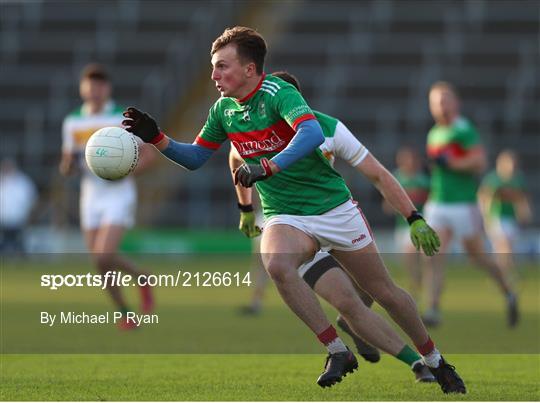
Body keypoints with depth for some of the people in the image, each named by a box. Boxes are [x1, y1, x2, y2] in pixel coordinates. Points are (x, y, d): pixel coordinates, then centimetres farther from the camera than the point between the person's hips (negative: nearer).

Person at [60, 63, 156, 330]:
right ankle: (124, 313, 20)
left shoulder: (123, 119, -6)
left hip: (119, 196, -4)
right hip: (91, 197, 5)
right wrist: (71, 163, -13)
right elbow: (66, 168, 11)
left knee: (104, 256, -19)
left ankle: (142, 280, 9)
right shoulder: (72, 122, 7)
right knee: (100, 262, 2)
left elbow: (148, 155, -4)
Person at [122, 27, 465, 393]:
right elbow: (195, 157, 11)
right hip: (285, 217, 4)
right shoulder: (223, 109, 0)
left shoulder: (278, 93, -20)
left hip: (333, 207, -4)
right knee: (276, 265, -31)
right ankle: (338, 353, -19)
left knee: (384, 291, 4)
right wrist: (155, 137, -5)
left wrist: (268, 167, -50)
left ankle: (436, 362, 28)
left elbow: (312, 133, -39)